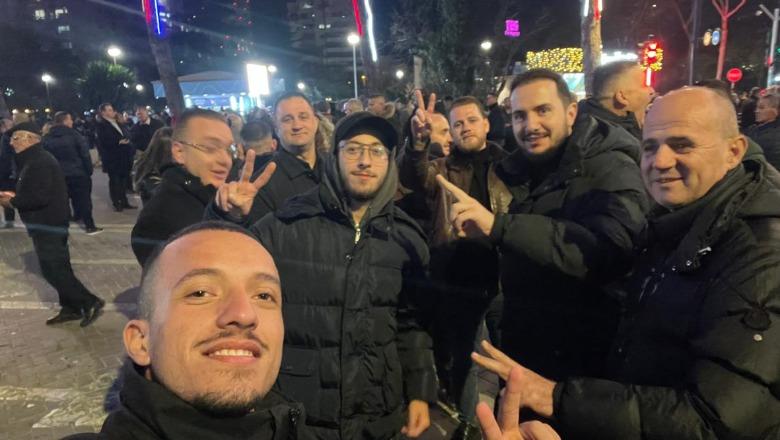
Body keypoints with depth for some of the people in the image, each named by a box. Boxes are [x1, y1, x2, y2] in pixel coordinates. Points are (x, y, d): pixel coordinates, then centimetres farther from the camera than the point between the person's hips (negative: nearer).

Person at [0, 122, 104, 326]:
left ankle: (90, 302, -2)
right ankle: (70, 308, 22)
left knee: (53, 270, -7)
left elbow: (39, 197, -27)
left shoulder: (40, 162, -20)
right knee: (58, 268, 14)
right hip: (48, 223, 10)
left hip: (47, 225, -10)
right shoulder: (34, 159, 13)